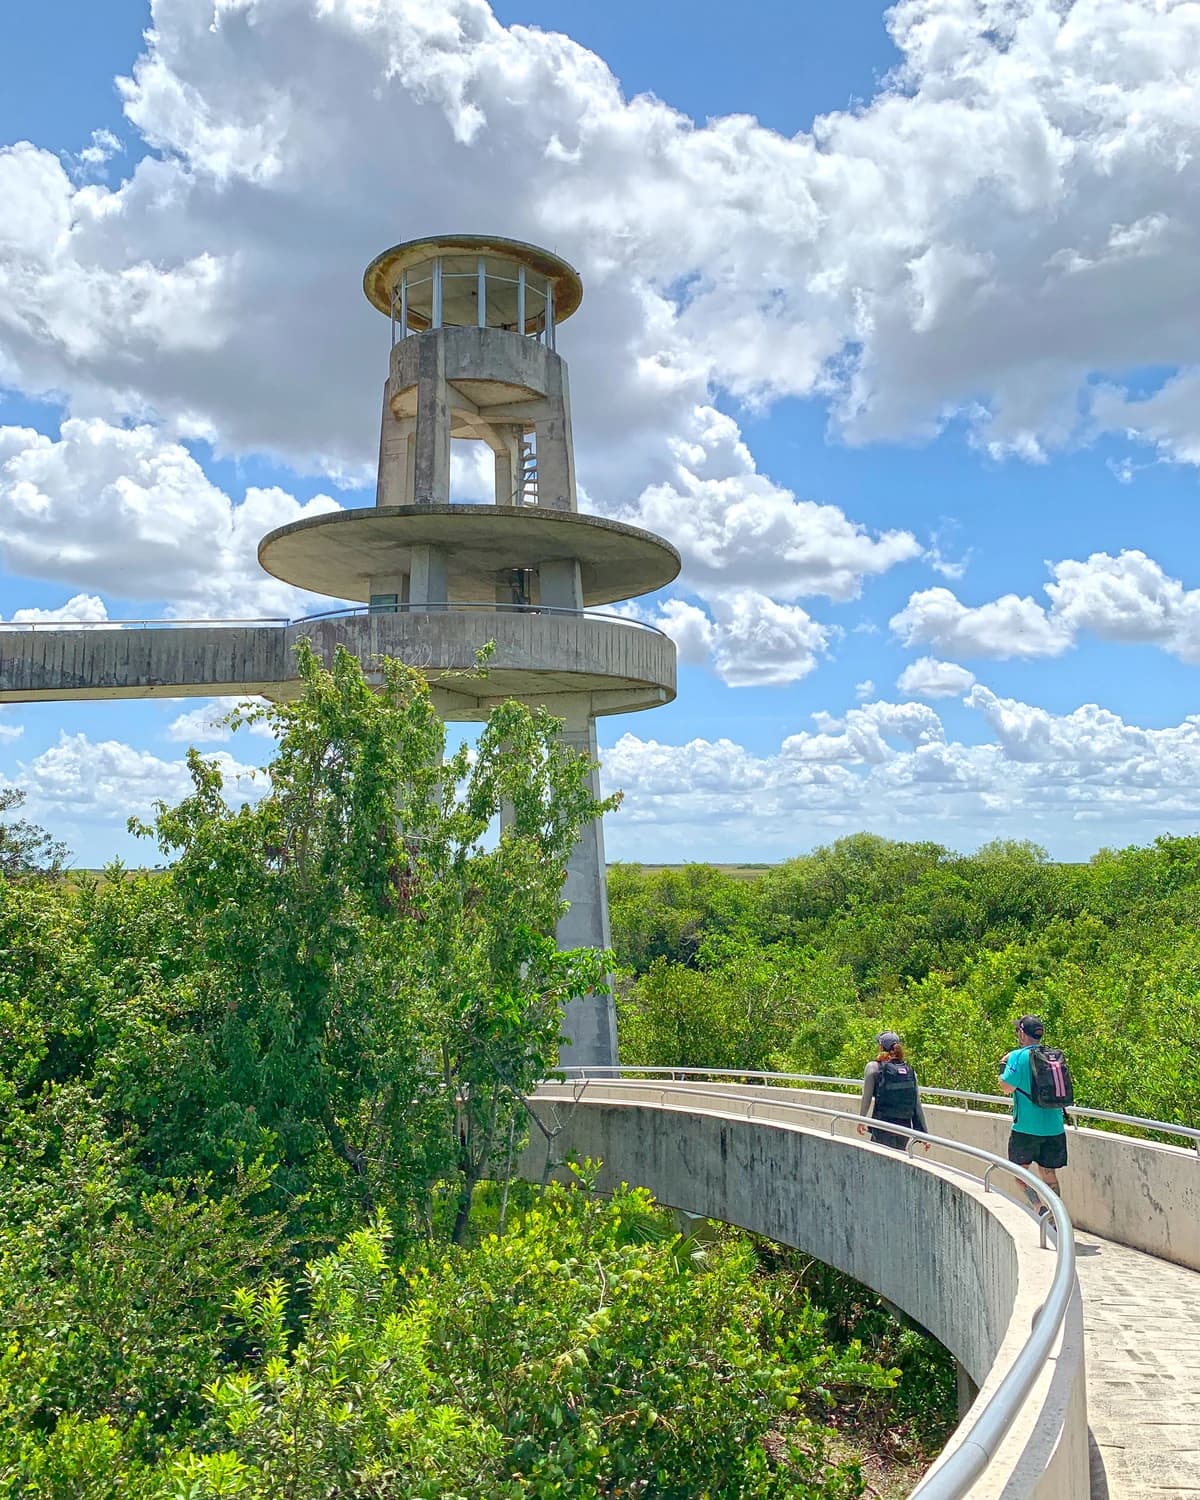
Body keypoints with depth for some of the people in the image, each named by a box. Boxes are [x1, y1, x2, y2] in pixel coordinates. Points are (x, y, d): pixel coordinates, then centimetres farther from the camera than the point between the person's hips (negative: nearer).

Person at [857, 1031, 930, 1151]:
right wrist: (924, 1133, 8)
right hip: (905, 1127, 5)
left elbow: (866, 1098, -1)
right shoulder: (910, 1070, 5)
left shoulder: (874, 1067, -6)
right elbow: (917, 1105, 4)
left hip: (883, 1126, -5)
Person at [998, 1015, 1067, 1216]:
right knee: (1049, 1173, 15)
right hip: (1054, 1127, 5)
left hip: (1026, 1127, -5)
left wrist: (1003, 1065, 2)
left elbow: (1007, 1087, -15)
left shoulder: (1018, 1056, -11)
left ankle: (1039, 1206, -9)